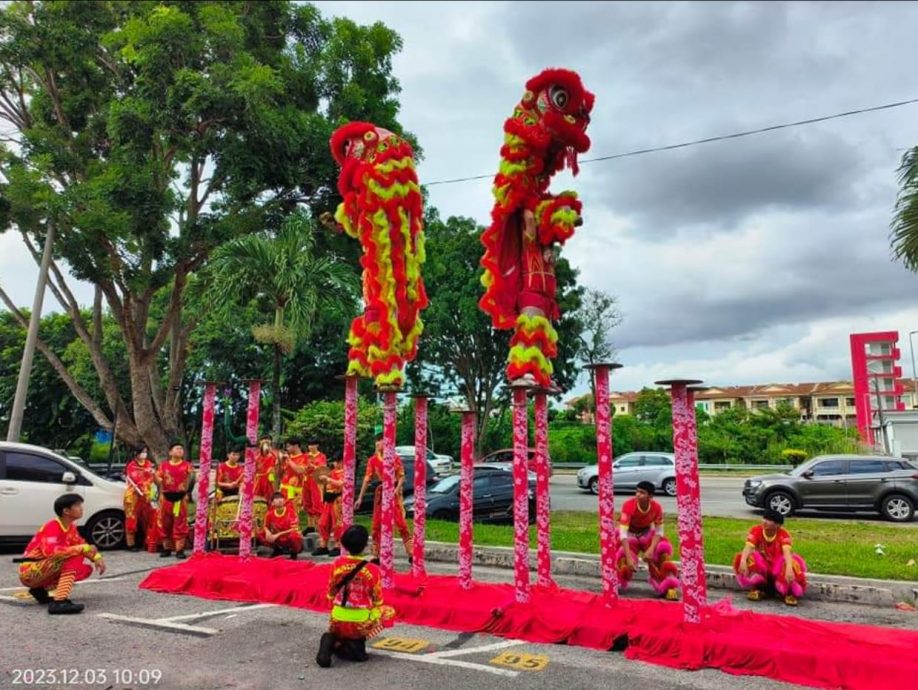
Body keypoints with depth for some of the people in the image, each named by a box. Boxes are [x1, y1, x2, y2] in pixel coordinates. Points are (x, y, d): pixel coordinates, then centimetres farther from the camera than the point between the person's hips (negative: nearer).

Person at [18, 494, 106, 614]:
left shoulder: (71, 527, 6)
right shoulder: (52, 527, -20)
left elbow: (83, 545, 8)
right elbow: (51, 551, -37)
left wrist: (97, 557, -11)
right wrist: (82, 549, -36)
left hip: (45, 571, 9)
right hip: (30, 572, -9)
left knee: (86, 570, -2)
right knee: (74, 557, -28)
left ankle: (40, 590, 6)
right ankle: (59, 602, -36)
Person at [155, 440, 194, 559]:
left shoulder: (187, 465, 3)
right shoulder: (164, 465, 9)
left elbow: (188, 482, 0)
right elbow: (158, 480, 12)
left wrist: (190, 474, -19)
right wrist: (157, 478, -9)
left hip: (180, 497, -2)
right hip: (166, 497, 3)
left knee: (180, 524, -3)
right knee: (165, 523, 9)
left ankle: (180, 550, -1)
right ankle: (166, 549, 21)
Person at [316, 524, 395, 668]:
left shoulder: (337, 563, -3)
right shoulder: (372, 569, -12)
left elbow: (331, 595, 6)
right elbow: (378, 602, -2)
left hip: (337, 621, 4)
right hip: (361, 622, -4)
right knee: (389, 611, 25)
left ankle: (332, 641, 0)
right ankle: (357, 642, 3)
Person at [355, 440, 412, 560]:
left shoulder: (395, 458, -4)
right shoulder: (372, 460, 3)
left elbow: (402, 476, -3)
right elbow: (367, 479, 4)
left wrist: (397, 489, -21)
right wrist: (360, 497, 1)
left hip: (394, 492, -3)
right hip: (380, 492, 4)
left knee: (400, 522, -10)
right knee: (377, 523, 6)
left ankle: (411, 553, -5)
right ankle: (377, 555, 17)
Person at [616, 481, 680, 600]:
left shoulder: (657, 507, -24)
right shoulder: (629, 505, -34)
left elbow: (659, 531, -13)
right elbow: (623, 533, -36)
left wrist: (651, 549, -29)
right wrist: (629, 557, -43)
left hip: (647, 533, 3)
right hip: (630, 534, -3)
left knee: (663, 551, -20)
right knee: (625, 561, -23)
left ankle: (667, 588, -2)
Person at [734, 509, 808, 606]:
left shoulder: (783, 534, -19)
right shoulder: (756, 531, -16)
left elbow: (787, 552, -37)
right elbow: (748, 547, -31)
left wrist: (789, 568, -59)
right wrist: (743, 561, -53)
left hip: (778, 568, -2)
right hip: (761, 567, 2)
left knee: (793, 564, -34)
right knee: (746, 559, -30)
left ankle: (789, 593, -11)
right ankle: (758, 588, -8)